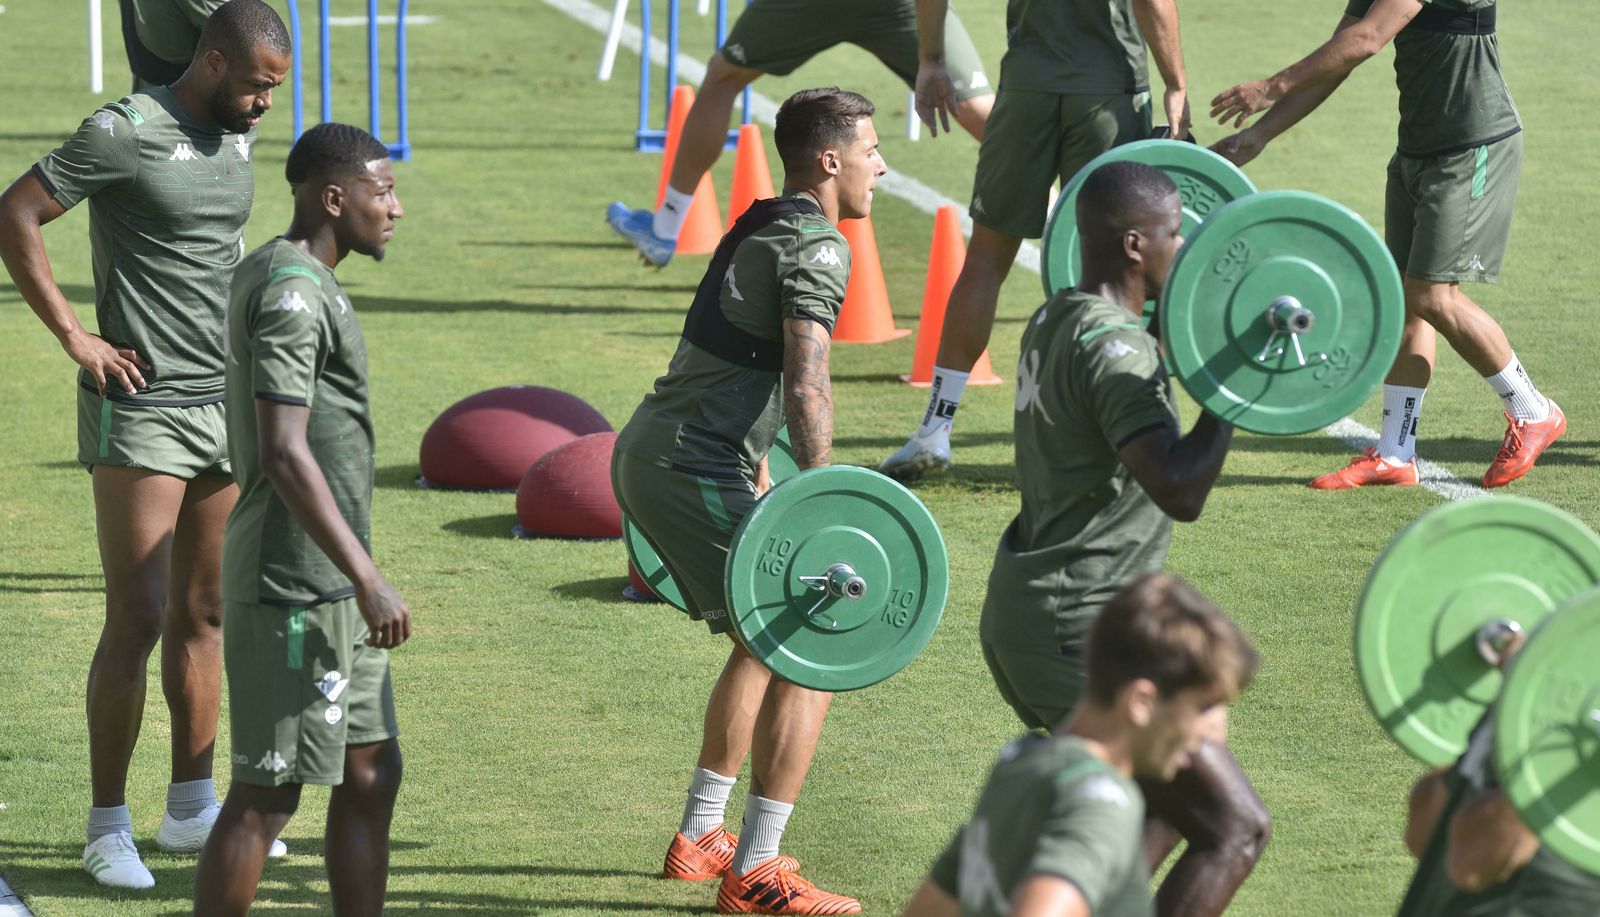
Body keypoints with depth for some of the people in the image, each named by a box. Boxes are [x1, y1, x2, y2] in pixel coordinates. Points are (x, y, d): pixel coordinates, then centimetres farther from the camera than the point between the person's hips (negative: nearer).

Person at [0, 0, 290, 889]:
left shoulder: (239, 137, 10)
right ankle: (108, 829, -1)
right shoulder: (125, 134, -13)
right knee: (138, 618, -8)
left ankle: (192, 809, 20)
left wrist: (238, 329, 14)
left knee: (203, 615, 12)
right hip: (142, 408, -7)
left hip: (224, 406, 7)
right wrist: (74, 335, -14)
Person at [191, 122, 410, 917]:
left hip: (329, 587, 10)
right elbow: (285, 455, -25)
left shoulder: (271, 277, 14)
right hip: (295, 589, -10)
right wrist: (367, 580, -25)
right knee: (268, 793, -4)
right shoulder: (292, 292, -17)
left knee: (370, 775, 11)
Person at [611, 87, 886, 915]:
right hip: (695, 473, -10)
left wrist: (757, 477, 42)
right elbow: (806, 386, -24)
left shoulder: (759, 228, 20)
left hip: (644, 453, 10)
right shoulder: (817, 247, -11)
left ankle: (699, 839, 27)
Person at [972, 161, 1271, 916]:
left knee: (1172, 800, 27)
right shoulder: (1115, 349, -19)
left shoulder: (1055, 323, 11)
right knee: (1235, 826, -8)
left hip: (1028, 613, 11)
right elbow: (1182, 492, -31)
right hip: (1077, 631, -11)